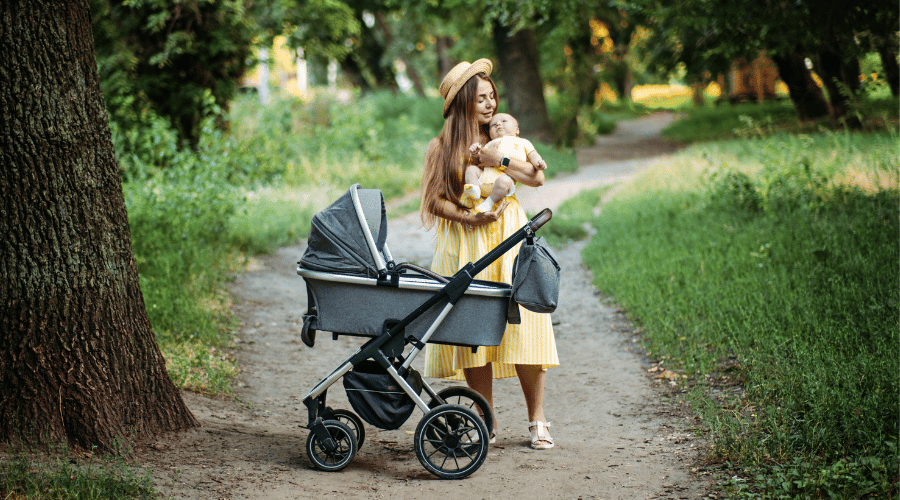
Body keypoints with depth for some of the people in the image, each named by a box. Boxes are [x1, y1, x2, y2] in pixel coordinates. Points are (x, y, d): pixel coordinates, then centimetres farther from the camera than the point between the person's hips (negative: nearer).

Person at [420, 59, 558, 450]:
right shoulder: (441, 146, 4)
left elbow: (537, 178, 2)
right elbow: (435, 199, -1)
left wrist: (500, 161, -11)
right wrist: (469, 218, -15)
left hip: (509, 239, 2)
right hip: (464, 243, -1)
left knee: (521, 321, -7)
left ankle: (537, 420, 0)